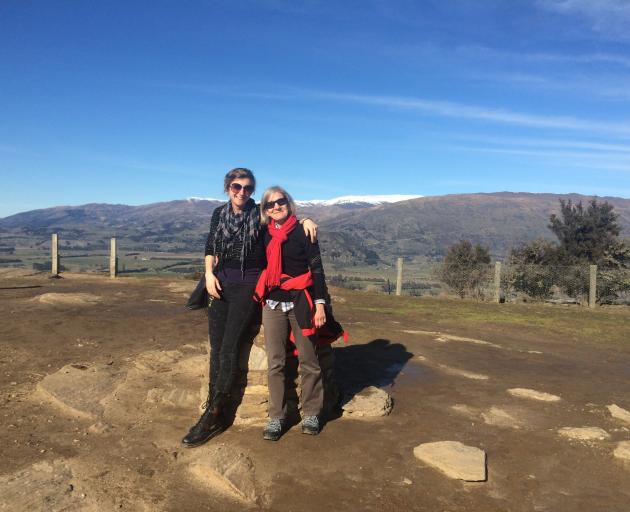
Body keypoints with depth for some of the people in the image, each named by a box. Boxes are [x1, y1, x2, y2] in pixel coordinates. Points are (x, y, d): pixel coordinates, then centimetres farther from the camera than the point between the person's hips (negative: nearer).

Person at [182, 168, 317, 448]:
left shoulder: (260, 214, -3)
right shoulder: (219, 213, 9)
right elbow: (210, 247, 15)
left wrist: (306, 219, -17)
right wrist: (209, 273, 0)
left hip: (248, 285, -5)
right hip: (221, 284, 5)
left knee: (229, 348, -10)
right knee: (216, 349, 2)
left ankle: (212, 416, -2)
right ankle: (215, 415, 9)